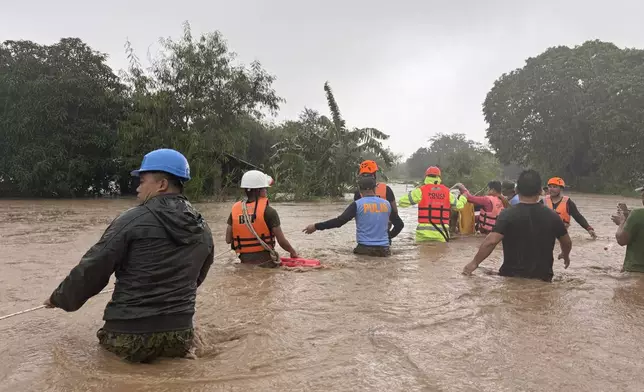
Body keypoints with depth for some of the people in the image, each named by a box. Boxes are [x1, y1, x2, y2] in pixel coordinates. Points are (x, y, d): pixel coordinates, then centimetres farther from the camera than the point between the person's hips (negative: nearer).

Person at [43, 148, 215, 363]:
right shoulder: (203, 229, 4)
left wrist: (60, 298, 12)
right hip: (180, 337, 4)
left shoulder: (133, 220, -11)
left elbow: (91, 271, -6)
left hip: (131, 336, -3)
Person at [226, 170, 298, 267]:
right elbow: (281, 241, -8)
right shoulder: (269, 211, -11)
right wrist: (293, 252, 10)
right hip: (265, 261, -4)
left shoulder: (235, 210, 0)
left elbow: (228, 240, 3)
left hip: (245, 261, 4)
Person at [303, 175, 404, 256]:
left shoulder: (357, 204, -5)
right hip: (384, 250, 3)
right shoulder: (387, 204, 8)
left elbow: (339, 221, -13)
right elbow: (399, 224, 16)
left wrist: (316, 226, -9)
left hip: (365, 249, -3)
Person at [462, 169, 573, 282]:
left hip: (512, 276, -3)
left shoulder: (508, 215, -13)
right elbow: (567, 242, 14)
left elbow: (491, 241, -24)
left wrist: (474, 263, -12)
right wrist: (565, 255, 36)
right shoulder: (551, 215, 0)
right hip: (542, 278, 3)